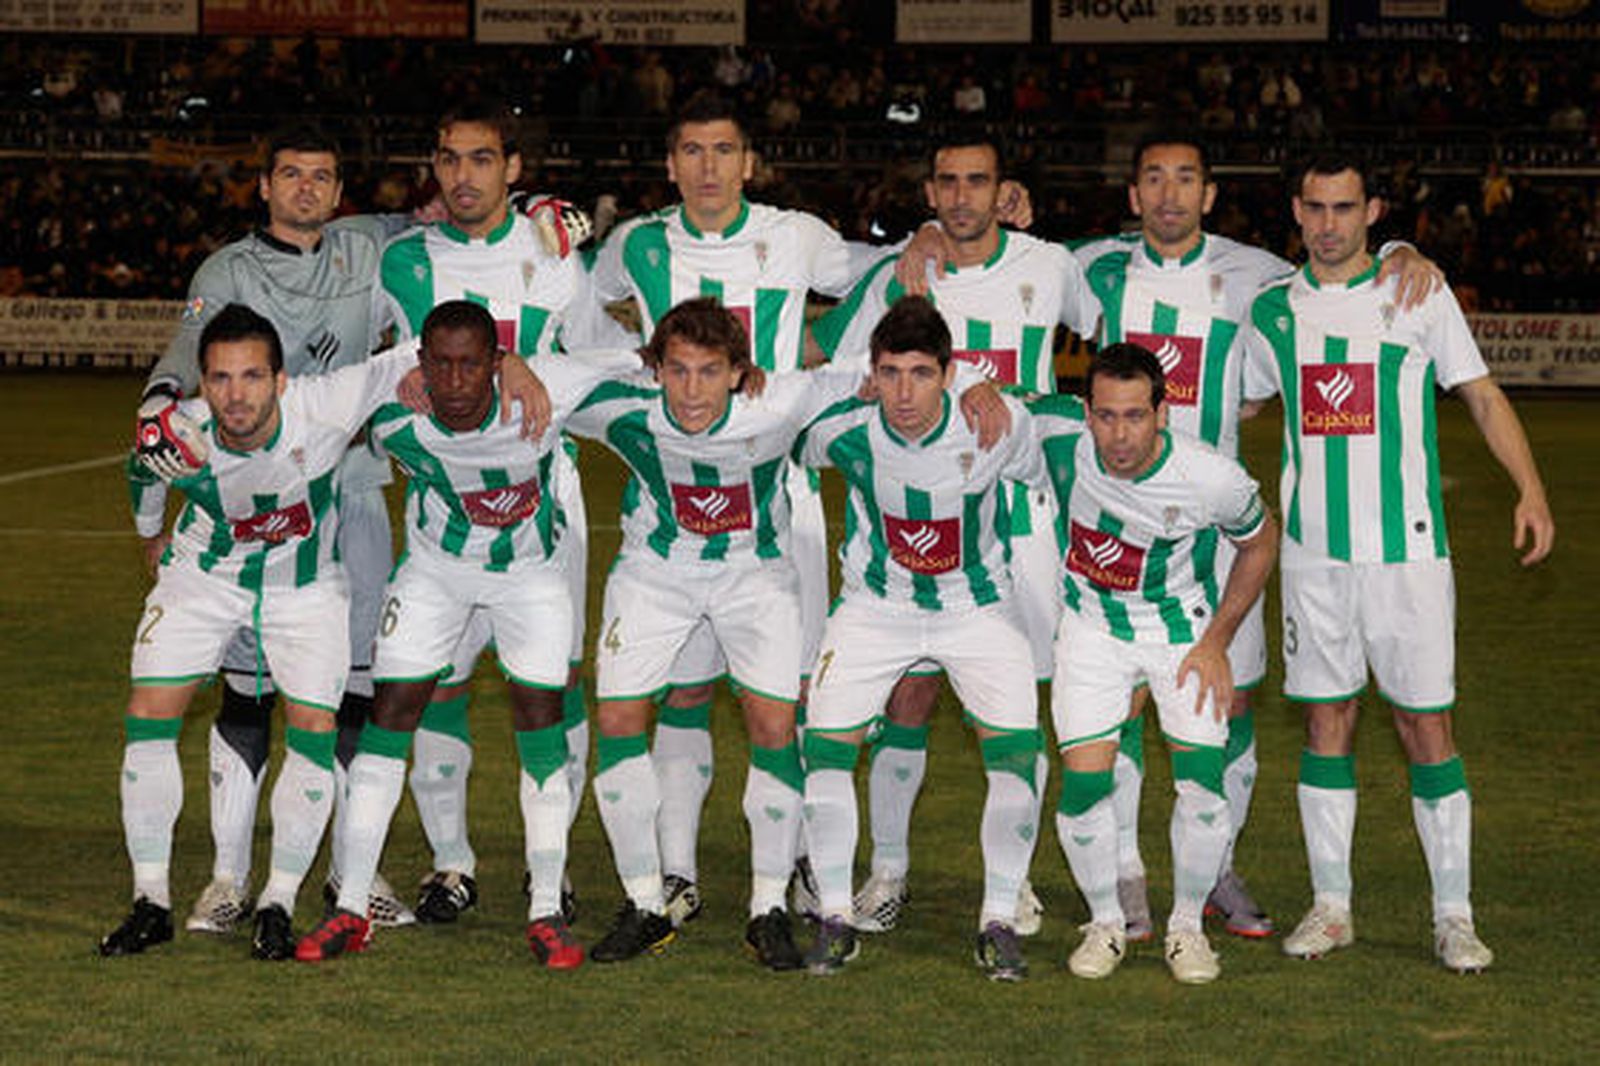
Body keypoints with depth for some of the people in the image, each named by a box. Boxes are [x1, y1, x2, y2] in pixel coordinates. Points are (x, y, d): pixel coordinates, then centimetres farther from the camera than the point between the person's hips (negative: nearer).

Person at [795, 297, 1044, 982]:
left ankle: (999, 921, 2)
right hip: (876, 603, 1)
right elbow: (790, 456, 5)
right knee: (826, 740, -14)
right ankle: (836, 918, 4)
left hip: (976, 604, -1)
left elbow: (1048, 481, -1)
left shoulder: (999, 425, -22)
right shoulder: (842, 431, -19)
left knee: (1016, 747, -16)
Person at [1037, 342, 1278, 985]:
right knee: (1083, 782, -12)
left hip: (1183, 628, -1)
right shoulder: (1059, 441, -23)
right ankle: (1105, 924, 14)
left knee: (1202, 783, -12)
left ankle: (1187, 925, 13)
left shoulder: (1213, 479, -26)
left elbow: (1259, 544, -4)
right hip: (1092, 625, 1)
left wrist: (1217, 642, -5)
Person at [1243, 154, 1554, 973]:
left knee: (1427, 727, -3)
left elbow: (1481, 394, 2)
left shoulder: (1418, 296, 1)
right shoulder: (1273, 311, 9)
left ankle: (1454, 915, 4)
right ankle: (1330, 906, 14)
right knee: (1326, 724, 5)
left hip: (1406, 549, -3)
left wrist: (1530, 490, -8)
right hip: (1312, 551, 3)